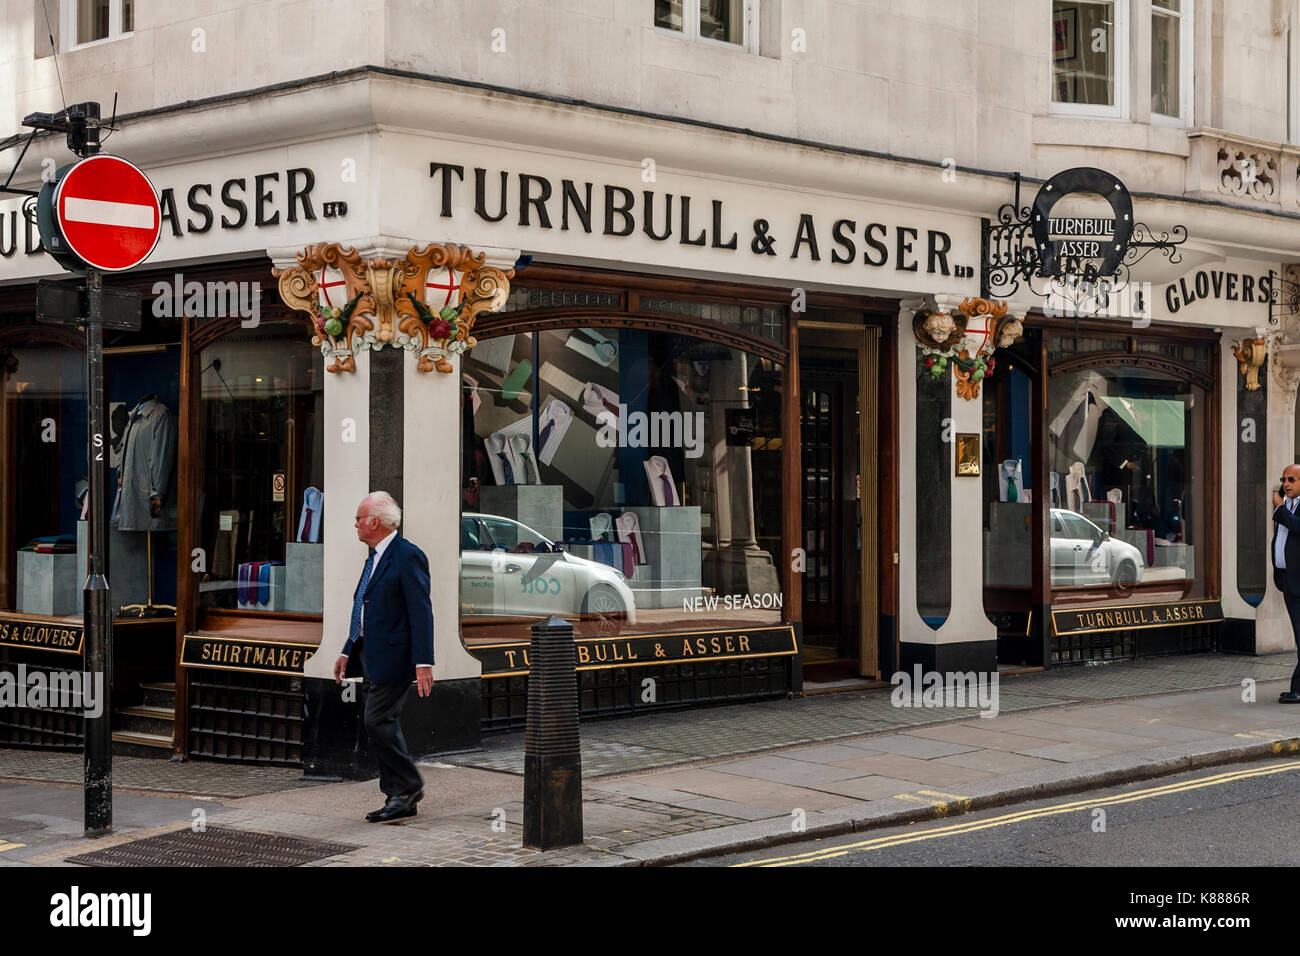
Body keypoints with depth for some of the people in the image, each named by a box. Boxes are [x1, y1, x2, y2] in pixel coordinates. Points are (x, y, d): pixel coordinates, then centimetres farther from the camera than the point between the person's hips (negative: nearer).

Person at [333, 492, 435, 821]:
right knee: (382, 725, 10)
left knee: (378, 722, -13)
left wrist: (424, 662, -22)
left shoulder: (407, 557, -13)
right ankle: (401, 799, 16)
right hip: (373, 655, 10)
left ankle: (408, 787, 1)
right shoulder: (376, 557, 17)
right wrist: (348, 652, 21)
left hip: (393, 657, -10)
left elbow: (421, 612, -18)